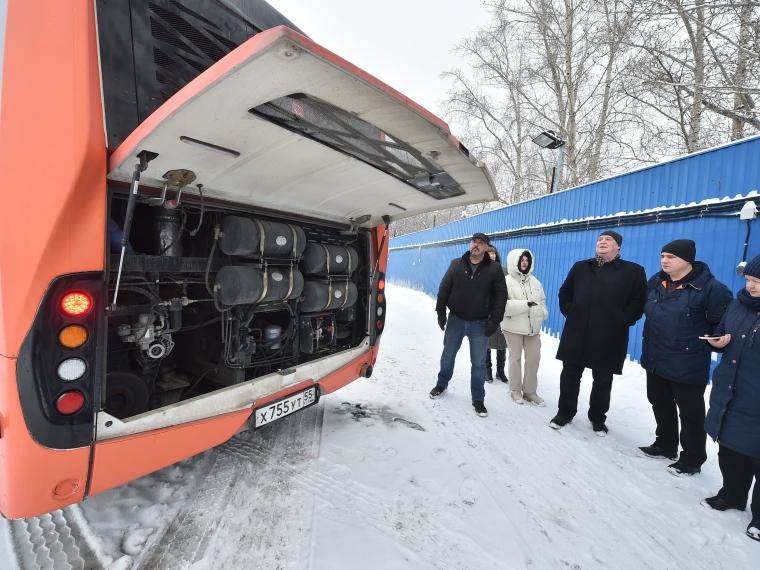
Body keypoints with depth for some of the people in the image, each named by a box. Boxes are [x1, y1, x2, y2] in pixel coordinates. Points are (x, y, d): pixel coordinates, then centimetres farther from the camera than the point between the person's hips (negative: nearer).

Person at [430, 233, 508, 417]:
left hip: (480, 324, -1)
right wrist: (441, 312, -2)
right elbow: (444, 289, 3)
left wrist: (494, 320, -10)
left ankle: (478, 399, 19)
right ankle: (442, 384, 38)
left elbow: (501, 296, -4)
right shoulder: (456, 264, 0)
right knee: (447, 356, 15)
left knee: (478, 363, 6)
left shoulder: (494, 269, -4)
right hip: (455, 320, 2)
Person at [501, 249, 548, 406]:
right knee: (515, 358, 6)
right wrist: (526, 305, -19)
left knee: (534, 359, 6)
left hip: (533, 326, 5)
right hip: (513, 326, -5)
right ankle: (516, 390, 19)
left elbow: (542, 301, 16)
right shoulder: (507, 281, -8)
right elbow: (503, 305, -17)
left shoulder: (535, 282, 11)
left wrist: (542, 313, -5)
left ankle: (529, 391, 19)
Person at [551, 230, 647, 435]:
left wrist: (622, 320, -11)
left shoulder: (634, 271, 2)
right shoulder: (580, 267, 12)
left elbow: (638, 302, -2)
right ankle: (564, 413, 25)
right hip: (576, 334, 2)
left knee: (602, 381, 12)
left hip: (608, 339, -2)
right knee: (570, 376, 10)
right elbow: (565, 292, 16)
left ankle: (598, 419, 29)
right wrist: (569, 311, 3)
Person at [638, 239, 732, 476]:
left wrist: (711, 341, -14)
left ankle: (692, 459, 26)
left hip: (687, 365, -7)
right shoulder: (656, 282, 3)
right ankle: (665, 445, 41)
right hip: (655, 359, 7)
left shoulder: (710, 287, -16)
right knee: (660, 405, 21)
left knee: (690, 413, 9)